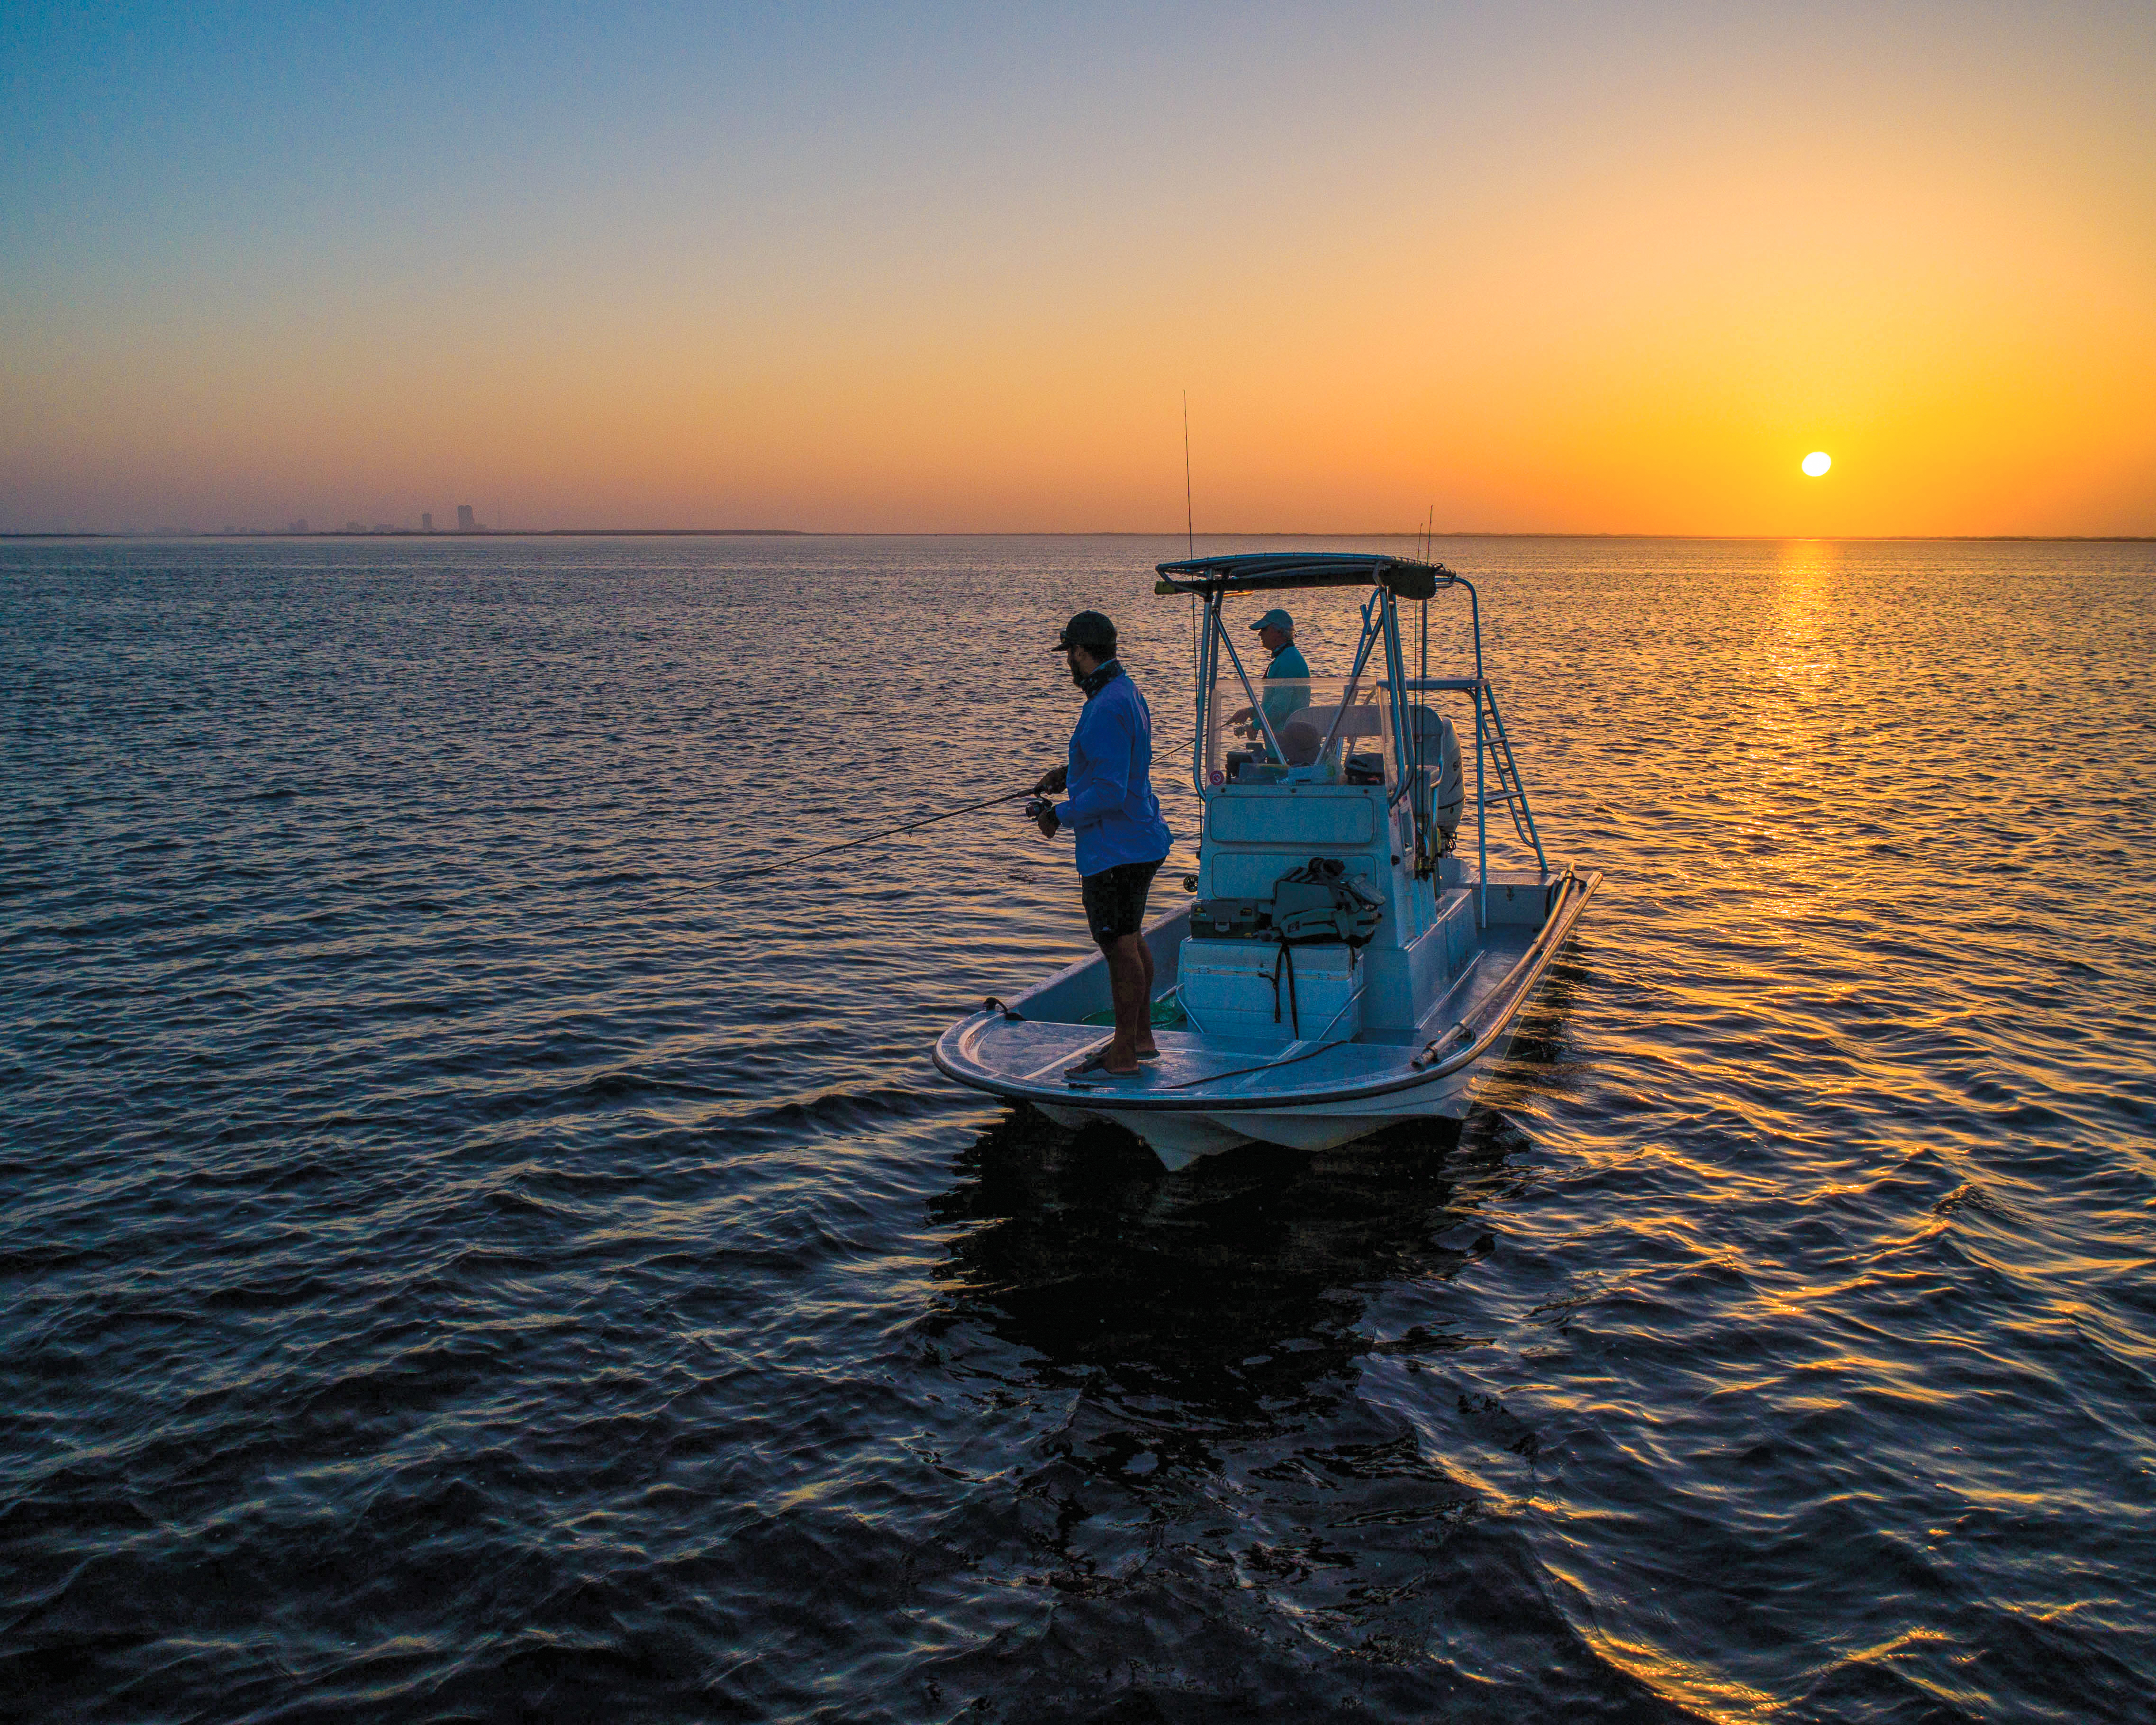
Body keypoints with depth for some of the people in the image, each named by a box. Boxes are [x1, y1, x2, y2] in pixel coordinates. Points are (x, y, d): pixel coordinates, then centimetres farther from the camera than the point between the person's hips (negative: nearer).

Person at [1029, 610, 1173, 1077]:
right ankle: (1141, 1037, 31)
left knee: (1121, 948, -2)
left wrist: (1059, 815, -14)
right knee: (1131, 940, 19)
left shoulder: (1107, 710, -23)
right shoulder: (1128, 692, 11)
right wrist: (1070, 772, 15)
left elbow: (1109, 792, -27)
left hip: (1115, 851, -11)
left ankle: (1123, 1056, 7)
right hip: (1138, 841, 11)